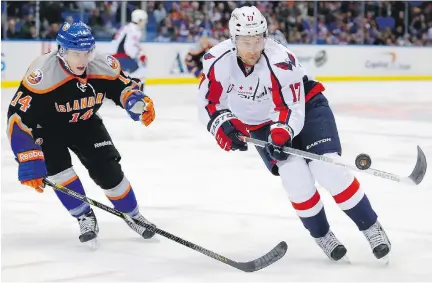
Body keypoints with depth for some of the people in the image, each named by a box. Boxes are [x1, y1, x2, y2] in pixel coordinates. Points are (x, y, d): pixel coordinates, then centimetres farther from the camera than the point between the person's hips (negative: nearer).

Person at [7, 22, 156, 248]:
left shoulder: (103, 66, -22)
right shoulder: (42, 75, -36)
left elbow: (123, 86, -2)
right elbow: (19, 119, -35)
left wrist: (138, 104, -26)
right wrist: (29, 163, -38)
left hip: (85, 124, 3)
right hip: (48, 127, -3)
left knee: (108, 170, -4)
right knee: (57, 167, -25)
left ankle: (133, 216, 19)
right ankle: (85, 218, -6)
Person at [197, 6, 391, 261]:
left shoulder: (280, 61, -32)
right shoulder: (218, 61, -20)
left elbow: (291, 109, -31)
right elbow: (209, 103, -11)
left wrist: (282, 132, -49)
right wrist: (224, 125, -28)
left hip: (305, 107, -3)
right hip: (261, 124, 3)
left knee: (327, 168, -19)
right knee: (295, 175, -17)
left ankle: (371, 226, -4)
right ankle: (321, 235, 5)